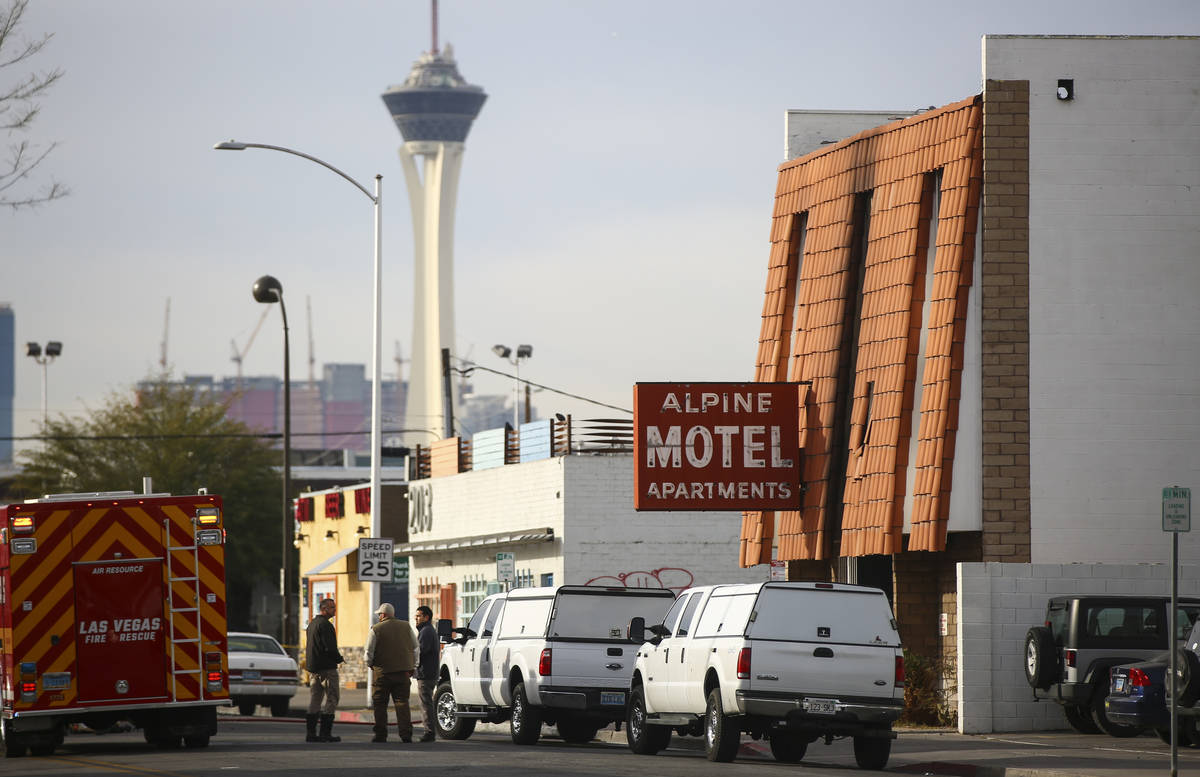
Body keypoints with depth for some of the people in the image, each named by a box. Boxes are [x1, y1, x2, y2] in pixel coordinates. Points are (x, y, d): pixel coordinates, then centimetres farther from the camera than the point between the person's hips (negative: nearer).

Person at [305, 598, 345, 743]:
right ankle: (325, 732, -8)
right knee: (331, 698, -5)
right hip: (326, 667, -9)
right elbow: (330, 648, -21)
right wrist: (340, 659, -4)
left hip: (313, 667, 9)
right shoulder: (324, 625, -14)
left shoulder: (312, 623, 17)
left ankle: (311, 733, 8)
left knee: (315, 700, 10)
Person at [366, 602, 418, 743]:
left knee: (380, 705, 6)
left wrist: (370, 664, 12)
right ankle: (406, 734, -5)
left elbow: (369, 652, -7)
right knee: (402, 704, 4)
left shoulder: (376, 629, -7)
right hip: (403, 672, 3)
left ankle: (381, 735, 6)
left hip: (382, 673, -3)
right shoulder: (406, 627, 5)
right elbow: (415, 648, 10)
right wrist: (412, 666, 18)